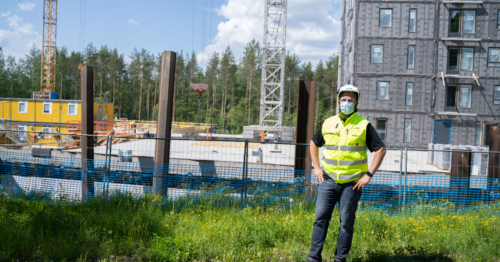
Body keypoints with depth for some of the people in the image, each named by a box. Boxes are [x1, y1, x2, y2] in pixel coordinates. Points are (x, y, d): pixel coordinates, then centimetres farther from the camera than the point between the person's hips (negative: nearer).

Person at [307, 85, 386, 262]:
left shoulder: (364, 125, -2)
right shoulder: (328, 123, 8)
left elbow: (381, 149, -2)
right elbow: (314, 143, 22)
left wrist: (368, 175, -8)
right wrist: (316, 167, 11)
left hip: (352, 182, -2)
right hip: (328, 179, 3)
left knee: (346, 222, 4)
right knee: (320, 218, -1)